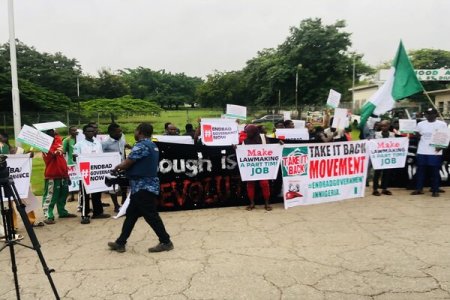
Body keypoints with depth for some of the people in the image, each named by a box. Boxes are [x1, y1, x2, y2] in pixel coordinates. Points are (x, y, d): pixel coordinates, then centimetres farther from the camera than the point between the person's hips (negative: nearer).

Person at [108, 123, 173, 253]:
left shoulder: (141, 145, -16)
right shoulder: (152, 145, 15)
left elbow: (127, 163, -15)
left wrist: (117, 167, 5)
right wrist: (123, 167, 12)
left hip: (143, 187, -10)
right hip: (147, 185, 10)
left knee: (151, 216, -2)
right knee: (131, 214, 14)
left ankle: (166, 242, 7)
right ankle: (120, 243, 21)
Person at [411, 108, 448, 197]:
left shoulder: (442, 124, 0)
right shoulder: (420, 124, 9)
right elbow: (417, 136, 18)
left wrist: (440, 146, -14)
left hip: (435, 152, -3)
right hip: (422, 151, 3)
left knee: (435, 171, 2)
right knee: (420, 170, 6)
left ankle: (435, 190, 8)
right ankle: (419, 189, 14)